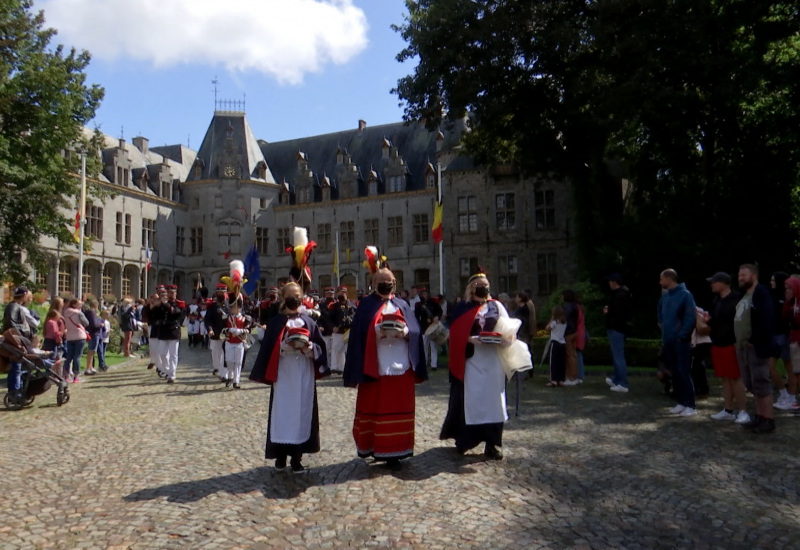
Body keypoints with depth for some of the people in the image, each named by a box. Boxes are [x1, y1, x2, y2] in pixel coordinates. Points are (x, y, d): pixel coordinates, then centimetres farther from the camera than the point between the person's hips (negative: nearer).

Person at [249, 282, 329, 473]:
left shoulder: (309, 322, 9)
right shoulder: (275, 323, 3)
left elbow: (321, 347, 5)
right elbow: (268, 348, -3)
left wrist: (310, 347, -14)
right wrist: (284, 346, -19)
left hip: (304, 377, 2)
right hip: (283, 376, -2)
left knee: (302, 412, 2)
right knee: (282, 412, 0)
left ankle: (297, 458, 12)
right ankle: (280, 456, 15)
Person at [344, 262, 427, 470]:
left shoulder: (402, 305, 13)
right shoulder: (366, 305, 5)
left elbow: (416, 331, 4)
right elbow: (359, 334, -4)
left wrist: (405, 332, -14)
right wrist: (377, 331, -18)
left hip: (400, 367, 3)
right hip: (374, 367, -2)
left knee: (397, 410, 4)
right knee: (373, 408, 2)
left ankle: (392, 452, 12)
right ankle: (372, 447, 17)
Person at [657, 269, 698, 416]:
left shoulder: (685, 294, -11)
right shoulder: (665, 296, 10)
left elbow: (691, 318, -15)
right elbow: (660, 314, 24)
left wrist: (682, 335, -15)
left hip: (681, 341, -7)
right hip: (668, 341, 7)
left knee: (684, 372, -6)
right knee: (674, 372, 11)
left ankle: (690, 405, 0)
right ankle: (681, 402, 18)